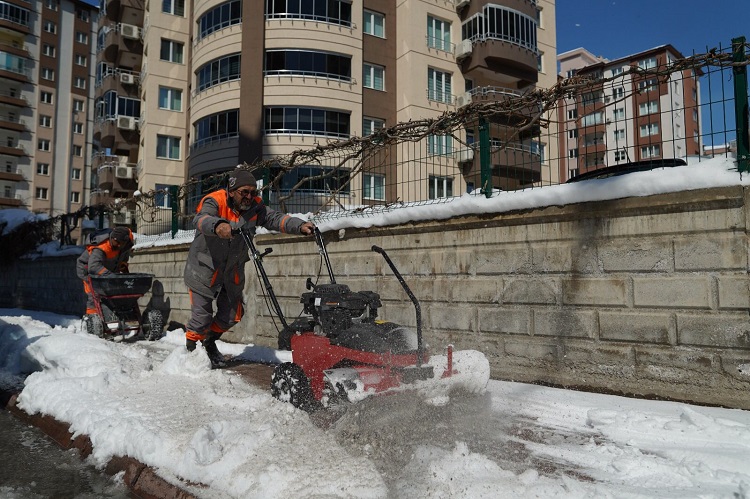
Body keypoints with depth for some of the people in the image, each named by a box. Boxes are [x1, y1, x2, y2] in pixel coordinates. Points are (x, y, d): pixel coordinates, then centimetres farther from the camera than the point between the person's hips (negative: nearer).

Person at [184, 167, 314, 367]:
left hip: (233, 270, 6)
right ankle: (190, 350, 27)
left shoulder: (255, 207, -7)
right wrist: (217, 225, -63)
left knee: (232, 314, 15)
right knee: (202, 317, 0)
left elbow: (276, 219, -18)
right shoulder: (215, 202, -21)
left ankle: (210, 342, 43)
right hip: (204, 268, -5)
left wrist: (300, 226, -36)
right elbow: (201, 219, -40)